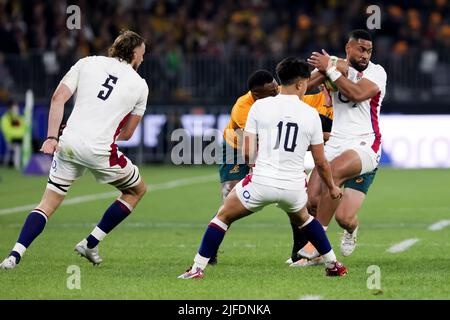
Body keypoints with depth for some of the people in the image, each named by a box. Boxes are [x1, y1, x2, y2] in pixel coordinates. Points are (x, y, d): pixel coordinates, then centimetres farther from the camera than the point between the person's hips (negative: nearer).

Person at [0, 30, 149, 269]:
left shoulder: (87, 63, 10)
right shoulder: (139, 85, 8)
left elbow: (58, 98, 0)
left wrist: (51, 138, 0)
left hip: (69, 142, 3)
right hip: (100, 150, -3)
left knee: (48, 204, 13)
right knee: (137, 189, 23)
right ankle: (90, 244, 20)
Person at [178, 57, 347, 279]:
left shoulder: (260, 107, -2)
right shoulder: (310, 114, 2)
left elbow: (247, 153, -2)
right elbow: (321, 162, 8)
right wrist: (332, 187, 25)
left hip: (262, 181, -2)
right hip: (294, 186, 2)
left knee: (223, 217, 17)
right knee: (302, 219, 34)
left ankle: (197, 269, 10)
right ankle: (333, 264, 34)